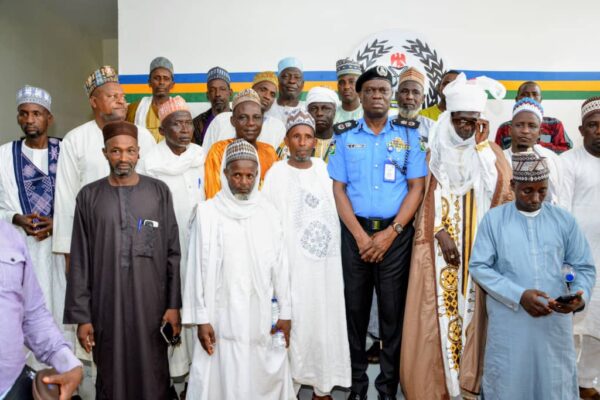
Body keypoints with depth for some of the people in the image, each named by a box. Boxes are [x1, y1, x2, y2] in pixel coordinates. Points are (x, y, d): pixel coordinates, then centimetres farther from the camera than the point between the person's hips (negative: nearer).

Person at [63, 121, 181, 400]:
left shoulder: (159, 192, 1)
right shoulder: (89, 196, 2)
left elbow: (173, 252, 2)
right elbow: (80, 261, 2)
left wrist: (174, 304, -2)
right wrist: (80, 315, -1)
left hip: (152, 305, 0)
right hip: (106, 306, 0)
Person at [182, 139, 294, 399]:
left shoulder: (269, 213, 2)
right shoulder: (208, 212, -5)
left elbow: (280, 266, 4)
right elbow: (199, 268, -3)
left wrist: (285, 312, 5)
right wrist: (201, 319, -4)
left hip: (263, 317, 2)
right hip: (223, 318, -2)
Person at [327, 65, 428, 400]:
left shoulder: (408, 136, 4)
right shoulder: (346, 137, 6)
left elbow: (417, 187, -1)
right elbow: (338, 189, 2)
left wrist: (391, 232, -11)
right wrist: (361, 235, -8)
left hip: (396, 232, -1)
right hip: (355, 231, 1)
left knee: (393, 309, 5)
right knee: (356, 306, 8)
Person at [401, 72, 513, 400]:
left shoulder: (492, 153, 6)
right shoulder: (434, 151, 4)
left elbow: (505, 198, -2)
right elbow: (426, 196, -2)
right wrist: (441, 233, -13)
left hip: (481, 246, 1)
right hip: (439, 243, -1)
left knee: (475, 309, 3)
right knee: (438, 311, 0)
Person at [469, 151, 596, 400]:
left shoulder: (564, 220, 7)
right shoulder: (493, 219, 1)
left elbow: (584, 267, 8)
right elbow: (479, 266, -4)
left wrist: (580, 295, -13)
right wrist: (518, 295, -14)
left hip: (556, 322, 2)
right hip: (508, 323, -1)